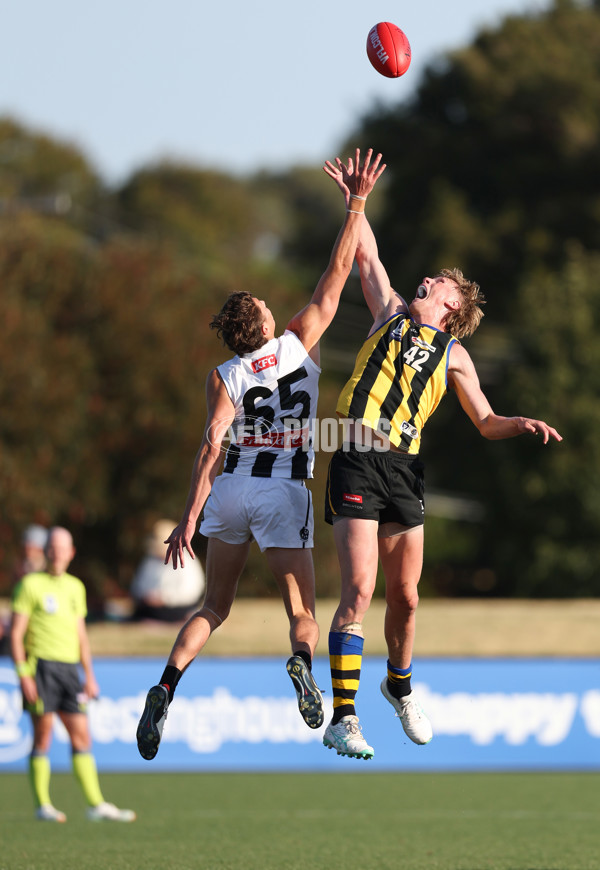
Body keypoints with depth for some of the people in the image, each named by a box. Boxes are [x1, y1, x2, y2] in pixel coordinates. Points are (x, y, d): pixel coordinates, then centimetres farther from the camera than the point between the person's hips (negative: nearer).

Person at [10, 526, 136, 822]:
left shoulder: (75, 587, 16)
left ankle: (96, 805, 1)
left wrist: (89, 675, 15)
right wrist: (23, 674, -13)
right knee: (43, 736, -4)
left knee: (81, 736, 2)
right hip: (41, 666, -5)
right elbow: (16, 633, -5)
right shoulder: (31, 584, -2)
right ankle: (42, 805, 1)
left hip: (69, 668, 5)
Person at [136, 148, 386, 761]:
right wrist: (356, 205, 8)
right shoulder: (299, 343, 1)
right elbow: (337, 275, 4)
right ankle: (301, 663, -36)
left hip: (230, 488, 2)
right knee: (301, 611, 0)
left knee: (214, 609, 15)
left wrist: (189, 519, -10)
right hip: (283, 492, -2)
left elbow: (212, 445, -9)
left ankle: (165, 687, -6)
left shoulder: (224, 376, 1)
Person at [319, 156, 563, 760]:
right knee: (358, 591, -13)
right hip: (358, 462, -3)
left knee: (405, 598, 8)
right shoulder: (392, 313, 17)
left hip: (405, 471, 3)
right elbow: (368, 255, 21)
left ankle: (399, 686, 37)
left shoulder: (454, 355, 20)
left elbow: (486, 422, 21)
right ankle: (342, 719, -14)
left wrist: (524, 424, 3)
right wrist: (353, 198, 20)